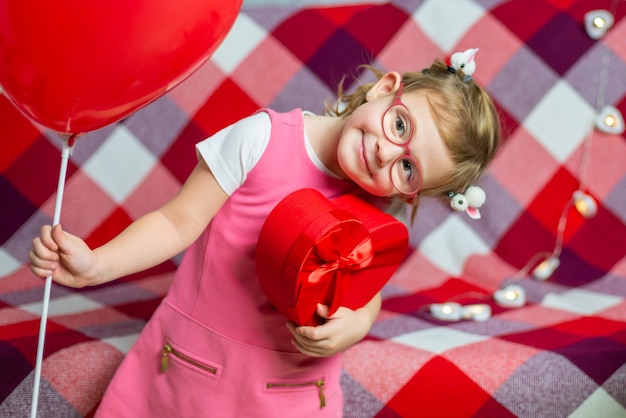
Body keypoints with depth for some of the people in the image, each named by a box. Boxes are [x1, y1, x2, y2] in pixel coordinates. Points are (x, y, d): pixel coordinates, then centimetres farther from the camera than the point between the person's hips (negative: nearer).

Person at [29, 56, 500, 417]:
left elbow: (368, 288, 2)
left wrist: (355, 325, -22)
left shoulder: (375, 212, -7)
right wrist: (95, 266, -23)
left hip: (292, 379, 2)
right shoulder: (264, 137, -17)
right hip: (194, 355, -1)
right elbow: (180, 221, -13)